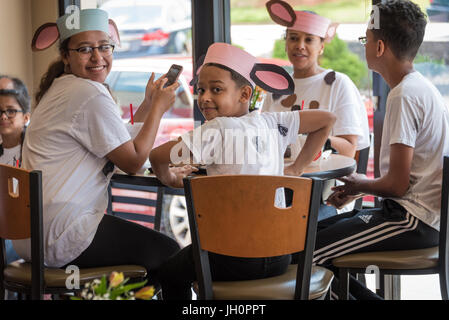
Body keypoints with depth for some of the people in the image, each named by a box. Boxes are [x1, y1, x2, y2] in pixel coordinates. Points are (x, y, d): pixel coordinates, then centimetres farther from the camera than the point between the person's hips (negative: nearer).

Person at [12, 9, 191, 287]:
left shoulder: (60, 89, 18)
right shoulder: (91, 94, -15)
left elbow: (120, 146, 20)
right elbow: (133, 162, -12)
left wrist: (149, 103, 20)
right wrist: (158, 107, -1)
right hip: (58, 236, -11)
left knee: (152, 243, 25)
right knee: (168, 253, -1)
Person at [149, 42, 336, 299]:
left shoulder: (218, 130, -12)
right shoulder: (272, 123, 4)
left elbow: (156, 156, -10)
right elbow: (327, 119, 17)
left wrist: (168, 179, 12)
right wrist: (297, 168, 21)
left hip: (234, 260, -6)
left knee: (168, 272, 22)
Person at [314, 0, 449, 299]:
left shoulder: (404, 96, -17)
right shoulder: (421, 87, 14)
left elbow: (397, 184, -19)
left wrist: (360, 185, 1)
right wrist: (358, 190, 13)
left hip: (414, 221, -10)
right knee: (315, 231, 14)